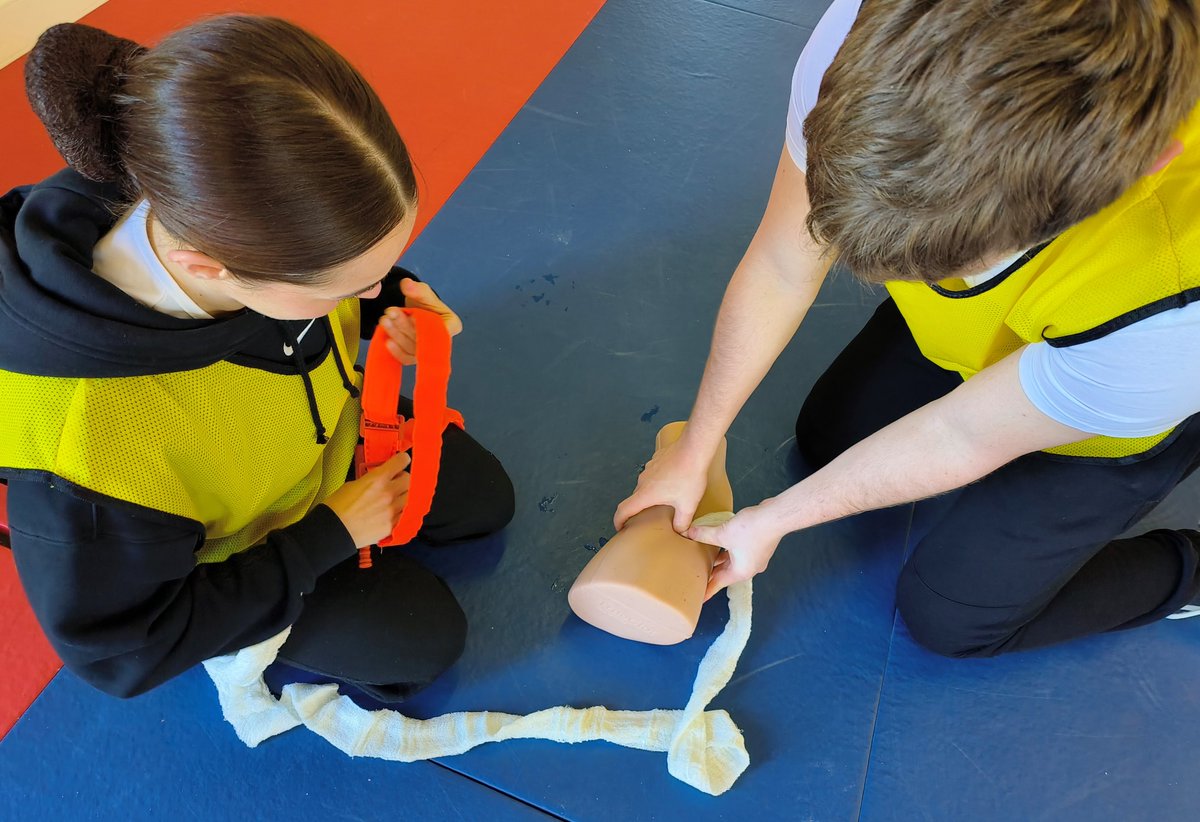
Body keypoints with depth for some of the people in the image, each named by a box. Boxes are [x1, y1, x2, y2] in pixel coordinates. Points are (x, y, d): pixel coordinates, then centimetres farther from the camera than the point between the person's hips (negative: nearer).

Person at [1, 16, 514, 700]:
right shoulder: (84, 455, -46)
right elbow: (123, 650, -26)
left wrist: (394, 300, -25)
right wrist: (330, 537, -24)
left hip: (330, 427, 5)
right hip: (236, 553, -4)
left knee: (485, 503, 15)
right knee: (426, 640, 2)